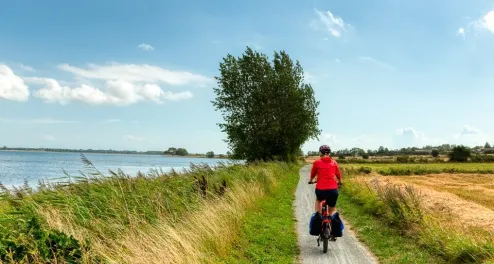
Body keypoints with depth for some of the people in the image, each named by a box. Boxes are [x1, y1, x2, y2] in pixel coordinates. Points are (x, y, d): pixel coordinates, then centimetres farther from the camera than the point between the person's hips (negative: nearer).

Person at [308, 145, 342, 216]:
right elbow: (338, 175, 20)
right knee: (332, 210, 20)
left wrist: (311, 181, 40)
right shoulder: (334, 162, 8)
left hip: (320, 190, -1)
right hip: (333, 190, 1)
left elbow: (312, 174, 18)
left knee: (318, 200, 32)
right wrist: (339, 182, 42)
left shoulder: (317, 162, 3)